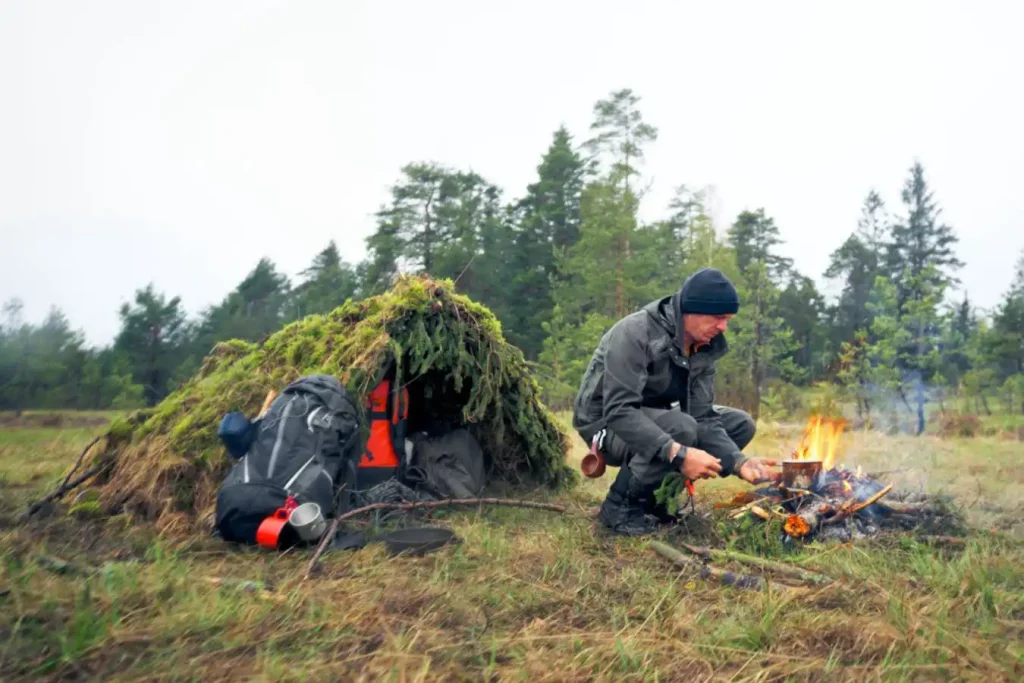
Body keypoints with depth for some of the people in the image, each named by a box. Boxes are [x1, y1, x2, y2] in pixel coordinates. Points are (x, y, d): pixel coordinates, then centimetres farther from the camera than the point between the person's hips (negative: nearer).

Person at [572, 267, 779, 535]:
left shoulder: (704, 346, -4)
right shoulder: (636, 333, -27)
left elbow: (702, 416, -8)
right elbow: (619, 410, -35)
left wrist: (739, 462, -24)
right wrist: (678, 453, -44)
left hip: (654, 419, 8)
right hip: (607, 423, -8)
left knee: (740, 424, -1)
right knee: (681, 428, -35)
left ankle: (652, 495, 3)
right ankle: (620, 505, -13)